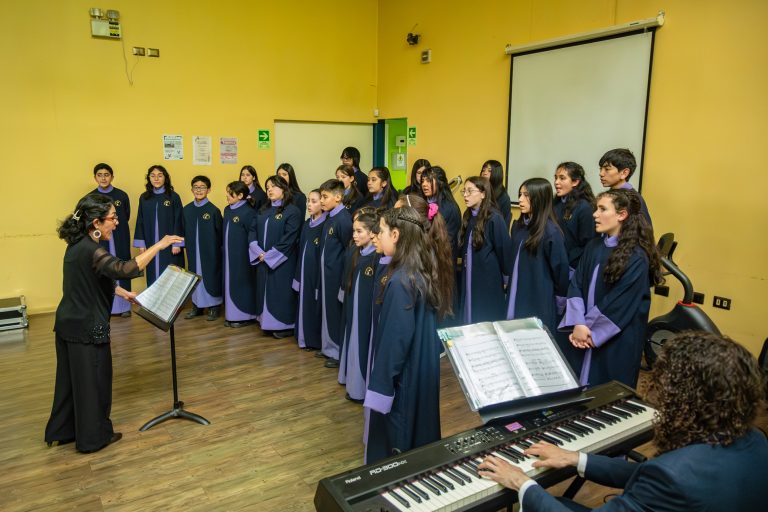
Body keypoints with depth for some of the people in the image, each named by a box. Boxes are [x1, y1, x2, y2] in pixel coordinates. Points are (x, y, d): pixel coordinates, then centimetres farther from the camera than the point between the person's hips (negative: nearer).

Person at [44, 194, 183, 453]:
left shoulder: (79, 244, 5)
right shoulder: (90, 250, -26)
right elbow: (126, 269, -41)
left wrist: (123, 292, 16)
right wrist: (159, 245, -35)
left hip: (69, 322, 9)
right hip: (87, 328, -9)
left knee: (71, 379, 22)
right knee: (93, 381, 8)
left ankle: (61, 431, 37)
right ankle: (93, 437, 23)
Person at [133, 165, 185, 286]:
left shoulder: (174, 197, -3)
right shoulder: (144, 198, 6)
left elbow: (178, 221, -5)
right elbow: (140, 222, 8)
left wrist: (177, 243, -10)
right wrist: (141, 243, 2)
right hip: (151, 244, 3)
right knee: (153, 275, 7)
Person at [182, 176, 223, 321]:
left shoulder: (213, 210, -9)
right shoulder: (187, 209, 3)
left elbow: (220, 232, -6)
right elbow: (184, 231, 9)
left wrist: (217, 248, -6)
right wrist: (187, 246, 4)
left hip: (210, 251, -4)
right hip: (193, 250, 4)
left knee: (211, 276, 4)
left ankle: (214, 307, 18)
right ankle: (197, 306, 25)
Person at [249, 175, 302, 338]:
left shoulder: (293, 211, -10)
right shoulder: (263, 210, 14)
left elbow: (288, 239, -17)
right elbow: (253, 231, 8)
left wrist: (269, 256, -16)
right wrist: (259, 253, -8)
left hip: (282, 262, -7)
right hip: (263, 261, 7)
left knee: (281, 292, -1)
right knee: (265, 291, 11)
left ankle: (285, 325, 11)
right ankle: (267, 323, 23)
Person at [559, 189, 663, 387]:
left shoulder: (637, 258, -15)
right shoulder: (593, 247, 4)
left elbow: (620, 303, -18)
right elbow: (576, 285, -1)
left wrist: (587, 327, -12)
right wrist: (578, 324, -15)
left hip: (616, 340, -6)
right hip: (585, 333, 6)